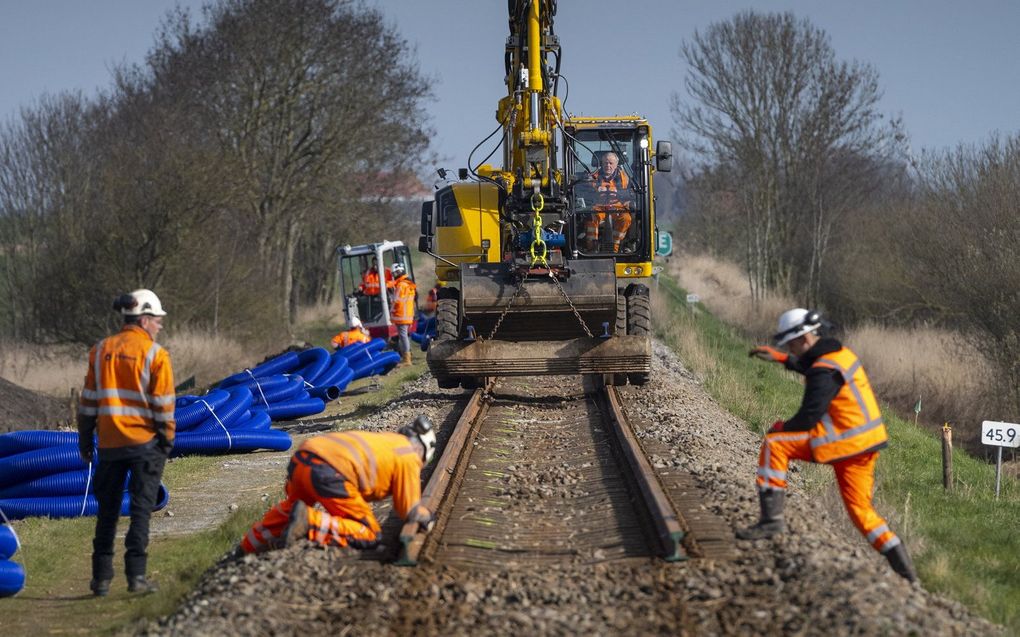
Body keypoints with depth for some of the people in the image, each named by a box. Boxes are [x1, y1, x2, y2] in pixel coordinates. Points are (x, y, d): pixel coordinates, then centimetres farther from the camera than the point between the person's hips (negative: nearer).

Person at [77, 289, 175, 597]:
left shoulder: (100, 351, 5)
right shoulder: (155, 355, -7)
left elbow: (88, 399, 7)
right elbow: (163, 404, -7)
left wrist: (84, 440, 14)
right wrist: (167, 440, 3)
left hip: (109, 443, 4)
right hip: (145, 443, -4)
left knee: (107, 510, 12)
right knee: (141, 509, 1)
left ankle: (102, 578, 14)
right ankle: (136, 576, -5)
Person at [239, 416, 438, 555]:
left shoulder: (385, 439, 33)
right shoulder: (409, 456, 11)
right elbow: (409, 510, 12)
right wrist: (426, 518, 33)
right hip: (328, 471, -9)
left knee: (289, 508, 38)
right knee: (369, 535, -2)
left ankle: (248, 547, 35)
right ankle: (309, 522, -19)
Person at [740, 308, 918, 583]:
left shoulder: (824, 372, -17)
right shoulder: (839, 352, 13)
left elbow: (808, 417, -19)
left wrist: (782, 427, -1)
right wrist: (780, 358, 33)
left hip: (844, 443, -10)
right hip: (866, 444, 10)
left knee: (774, 444, -10)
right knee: (861, 511, 14)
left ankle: (771, 519, -13)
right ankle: (905, 571, 11)